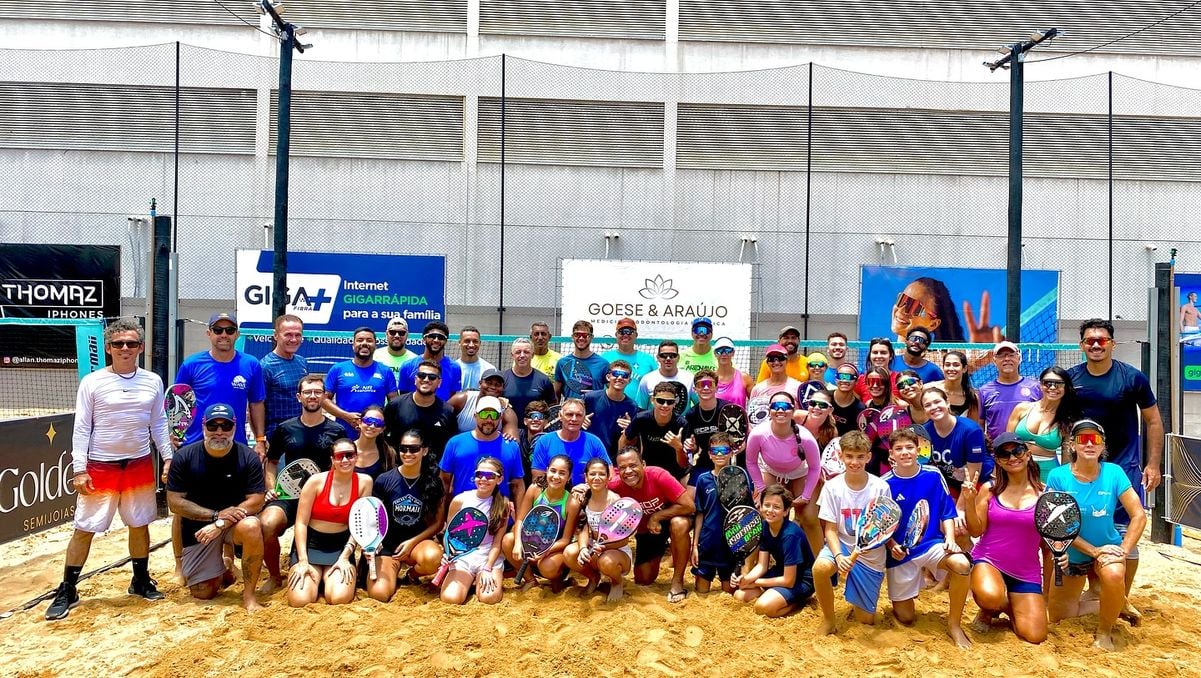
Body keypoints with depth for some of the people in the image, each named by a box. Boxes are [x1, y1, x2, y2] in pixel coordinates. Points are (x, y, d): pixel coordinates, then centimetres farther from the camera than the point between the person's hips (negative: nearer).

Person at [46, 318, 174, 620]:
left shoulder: (153, 381, 3)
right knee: (85, 528, 2)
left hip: (140, 465, 3)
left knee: (139, 524, 12)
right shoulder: (92, 382, -6)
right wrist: (79, 470, -9)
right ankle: (67, 590, 15)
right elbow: (81, 428, -5)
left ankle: (141, 581, 27)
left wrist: (168, 458, 3)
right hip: (100, 467, -2)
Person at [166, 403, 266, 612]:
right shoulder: (184, 457, -9)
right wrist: (216, 515, -20)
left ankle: (249, 595, -20)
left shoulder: (248, 458, -12)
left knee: (251, 527, -37)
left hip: (234, 522, -1)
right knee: (203, 593, 0)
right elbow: (174, 502, -10)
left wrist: (221, 524, -25)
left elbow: (256, 501, -14)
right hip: (198, 527, 2)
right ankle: (224, 570, 36)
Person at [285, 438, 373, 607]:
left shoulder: (364, 482, -5)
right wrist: (303, 561, -16)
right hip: (310, 543, -1)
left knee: (340, 598, -24)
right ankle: (315, 578, 13)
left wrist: (345, 557, -12)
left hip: (341, 545, 1)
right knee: (299, 600, -22)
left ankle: (328, 578, 12)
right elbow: (301, 523, -8)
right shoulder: (316, 481, -10)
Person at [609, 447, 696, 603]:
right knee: (643, 580, 4)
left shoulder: (658, 475, -33)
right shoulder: (615, 486, -25)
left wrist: (656, 517, -26)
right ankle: (659, 552, 37)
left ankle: (677, 582, -19)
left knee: (679, 524, -38)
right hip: (645, 530, 3)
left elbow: (689, 506, -33)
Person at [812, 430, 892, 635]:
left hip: (871, 556, 0)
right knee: (820, 567, -35)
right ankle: (828, 620, -9)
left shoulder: (880, 487, -14)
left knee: (866, 620, 3)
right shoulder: (832, 486, -11)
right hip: (842, 545, 0)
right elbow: (830, 529, -8)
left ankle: (857, 603, 41)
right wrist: (838, 556, -26)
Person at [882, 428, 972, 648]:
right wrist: (891, 545, -17)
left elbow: (947, 513, 1)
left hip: (931, 543, 1)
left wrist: (950, 539, -15)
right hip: (900, 551, -1)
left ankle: (954, 624, -12)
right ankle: (901, 600, 40)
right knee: (906, 618, 1)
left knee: (962, 564, -34)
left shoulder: (933, 476, -4)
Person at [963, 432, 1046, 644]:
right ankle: (989, 611, 5)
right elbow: (976, 531, -5)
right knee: (989, 596, -36)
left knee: (1035, 636, -9)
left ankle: (1009, 608, 27)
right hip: (988, 561, -1)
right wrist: (969, 501, -19)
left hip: (1026, 571, 2)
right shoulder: (989, 489, -2)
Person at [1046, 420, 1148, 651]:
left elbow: (1139, 516, -14)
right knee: (1056, 618, 9)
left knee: (1113, 575, -37)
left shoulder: (1113, 473, -15)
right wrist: (1093, 550, -21)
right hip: (1071, 554, 1)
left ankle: (1104, 632, -9)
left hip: (1108, 548, -1)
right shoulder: (1058, 477, -18)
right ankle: (1106, 606, 38)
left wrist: (1123, 551, -23)